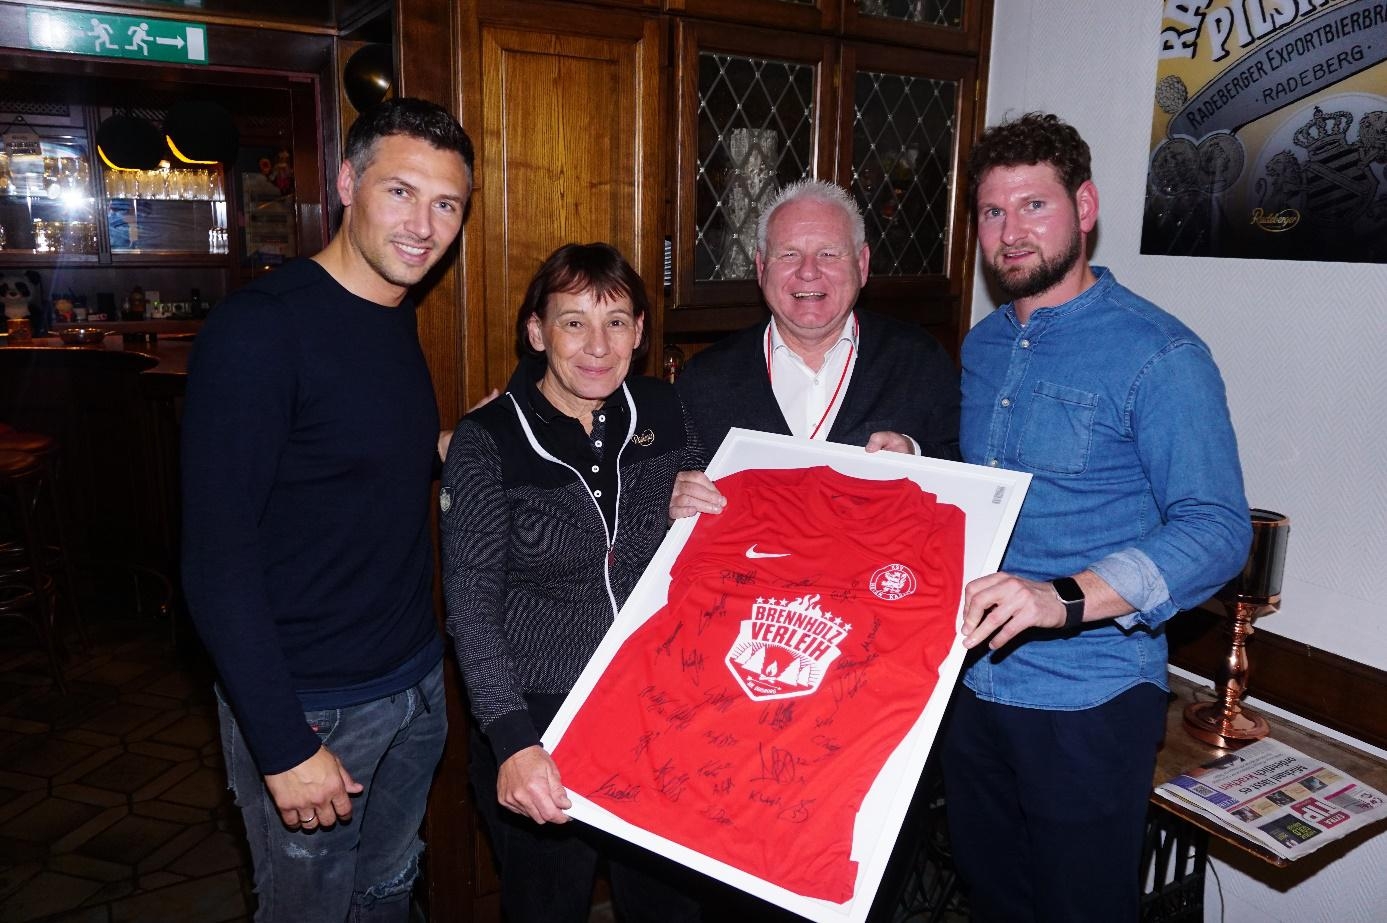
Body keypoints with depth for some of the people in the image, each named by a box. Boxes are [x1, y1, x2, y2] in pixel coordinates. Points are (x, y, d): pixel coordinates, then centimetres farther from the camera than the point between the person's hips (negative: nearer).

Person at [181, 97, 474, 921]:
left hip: (416, 684, 7)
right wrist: (283, 746, -21)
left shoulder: (399, 320, 5)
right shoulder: (260, 328, -20)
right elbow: (217, 558, -22)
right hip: (308, 708, -7)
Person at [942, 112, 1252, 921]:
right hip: (972, 684, 6)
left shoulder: (1159, 353, -13)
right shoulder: (981, 346, 9)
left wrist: (1066, 597, -36)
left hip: (1087, 702, -6)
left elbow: (1217, 527, -21)